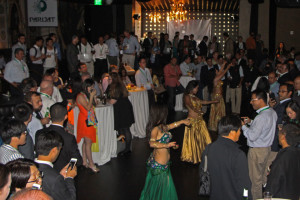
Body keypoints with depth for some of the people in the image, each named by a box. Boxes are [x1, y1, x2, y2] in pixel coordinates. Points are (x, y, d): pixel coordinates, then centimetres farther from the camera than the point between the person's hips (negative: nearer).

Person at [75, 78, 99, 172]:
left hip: (90, 120, 9)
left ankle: (84, 161, 20)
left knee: (86, 142, 13)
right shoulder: (80, 96, -14)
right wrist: (91, 96, -17)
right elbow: (88, 108, -19)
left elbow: (94, 105, 10)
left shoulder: (87, 95, 12)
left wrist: (93, 96, -1)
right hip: (85, 121, -9)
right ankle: (91, 164, -1)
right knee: (88, 142, -6)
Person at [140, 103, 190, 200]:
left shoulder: (161, 126, 3)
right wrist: (166, 145, -43)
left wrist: (182, 121, 34)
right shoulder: (156, 129, -23)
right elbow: (152, 143, -37)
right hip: (160, 165, -9)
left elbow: (169, 126, 24)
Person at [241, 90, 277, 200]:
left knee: (255, 179, 6)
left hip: (257, 151, -9)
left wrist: (243, 126, -14)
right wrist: (251, 122, 5)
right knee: (263, 176, 22)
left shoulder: (262, 117, -28)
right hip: (267, 148, 9)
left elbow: (252, 136, -27)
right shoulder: (272, 112, 1)